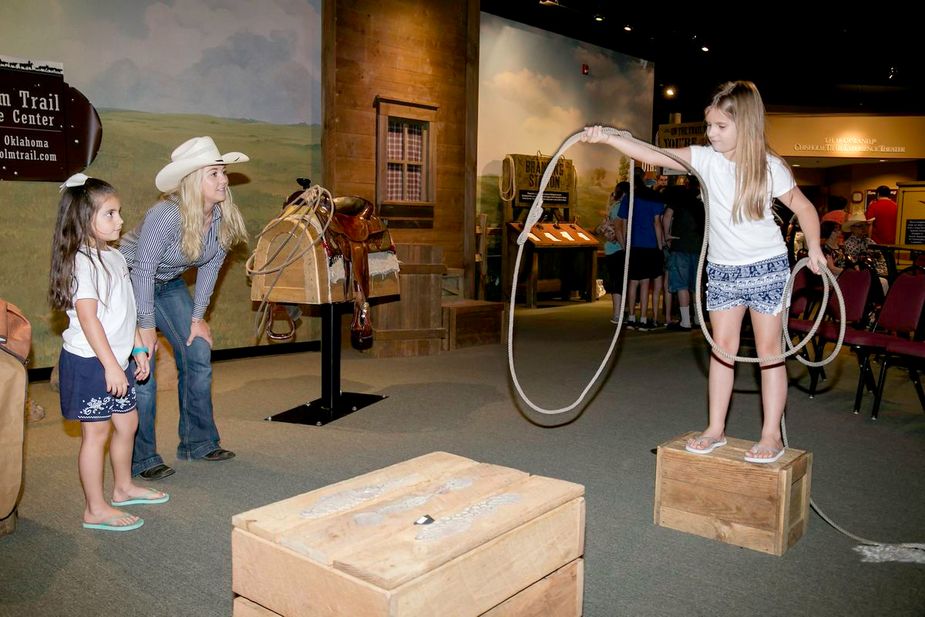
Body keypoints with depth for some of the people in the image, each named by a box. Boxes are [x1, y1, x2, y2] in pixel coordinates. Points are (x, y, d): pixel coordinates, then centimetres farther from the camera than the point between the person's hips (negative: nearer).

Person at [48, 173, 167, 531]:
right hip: (90, 362, -9)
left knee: (127, 422, 18)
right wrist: (110, 365, -24)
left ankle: (123, 488, 36)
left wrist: (138, 348, 16)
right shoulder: (83, 262, -18)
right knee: (96, 432, 0)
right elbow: (87, 318, -23)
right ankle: (96, 510, 11)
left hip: (117, 359, 9)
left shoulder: (114, 257, 11)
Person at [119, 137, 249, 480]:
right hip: (129, 281, -6)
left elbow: (210, 266, -1)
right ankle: (142, 459, 3)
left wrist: (197, 317, -2)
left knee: (198, 355, 2)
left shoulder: (223, 216, -12)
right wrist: (147, 326, -22)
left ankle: (198, 442, 16)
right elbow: (143, 270, -27)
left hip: (170, 284, 7)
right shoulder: (166, 215, -32)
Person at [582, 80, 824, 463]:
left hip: (767, 267, -3)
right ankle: (716, 429, 16)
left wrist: (814, 247, -7)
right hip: (722, 269, 3)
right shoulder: (706, 159, -5)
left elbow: (802, 206, 2)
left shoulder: (769, 167, -10)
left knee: (769, 350, 2)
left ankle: (771, 435, 10)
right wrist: (606, 139, -27)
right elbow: (653, 155, -16)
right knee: (722, 346, 7)